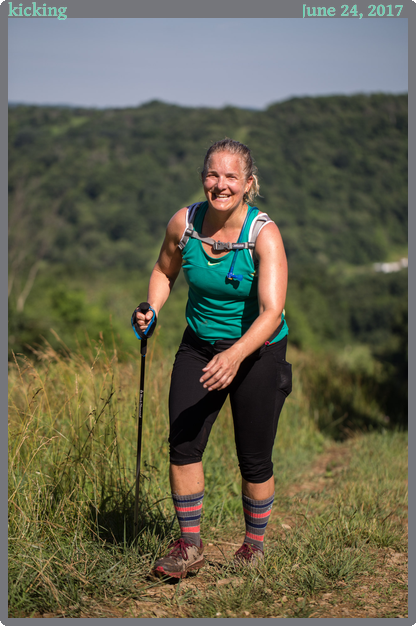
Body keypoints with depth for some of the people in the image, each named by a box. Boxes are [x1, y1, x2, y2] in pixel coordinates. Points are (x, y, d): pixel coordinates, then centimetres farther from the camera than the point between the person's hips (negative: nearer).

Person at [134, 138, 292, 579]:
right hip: (199, 345, 3)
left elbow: (271, 312, -31)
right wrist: (151, 310, -8)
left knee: (254, 459, 2)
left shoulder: (264, 234, -22)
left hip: (257, 350, -3)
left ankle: (253, 546, 26)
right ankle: (189, 546, 12)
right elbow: (164, 271, 11)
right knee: (182, 444, -5)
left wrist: (236, 356, -46)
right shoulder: (183, 222, -10)